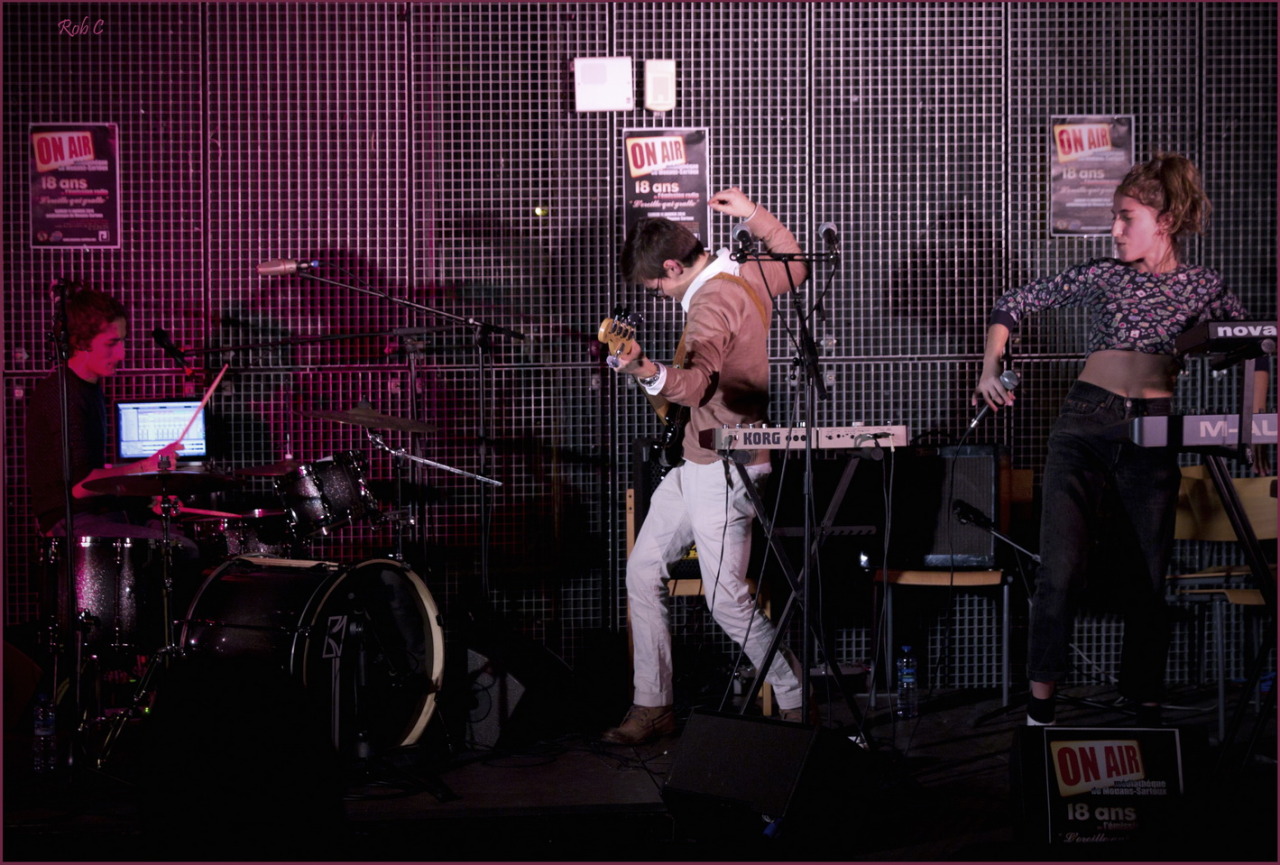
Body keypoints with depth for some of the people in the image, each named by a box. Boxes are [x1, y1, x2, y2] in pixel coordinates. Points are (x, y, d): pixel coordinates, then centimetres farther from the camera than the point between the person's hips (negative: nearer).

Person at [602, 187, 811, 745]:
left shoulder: (713, 301, -21)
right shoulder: (747, 277, 8)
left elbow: (701, 381, -38)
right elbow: (794, 266, 29)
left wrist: (649, 374, -56)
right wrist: (754, 216, 27)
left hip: (725, 471, -11)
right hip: (695, 466, 11)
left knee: (726, 601, -9)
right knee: (642, 572, 9)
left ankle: (800, 706, 6)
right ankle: (653, 706, 14)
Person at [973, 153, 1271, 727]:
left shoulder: (1201, 287, 7)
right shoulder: (1103, 276, 7)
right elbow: (1015, 304, 12)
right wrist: (991, 367, 0)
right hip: (1083, 426, 0)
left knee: (1151, 573, 3)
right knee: (1060, 568, -10)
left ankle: (1146, 703, 18)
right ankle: (1040, 703, -1)